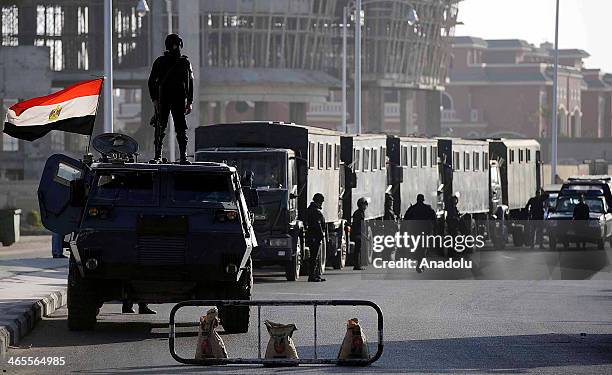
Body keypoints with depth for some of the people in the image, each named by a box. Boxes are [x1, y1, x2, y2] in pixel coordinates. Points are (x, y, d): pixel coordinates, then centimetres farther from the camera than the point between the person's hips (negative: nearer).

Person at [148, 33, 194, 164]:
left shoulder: (185, 62, 10)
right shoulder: (160, 62, 5)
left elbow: (190, 83, 13)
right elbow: (152, 82, 5)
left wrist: (189, 102, 6)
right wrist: (154, 99, -6)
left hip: (179, 100, 1)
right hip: (163, 99, -1)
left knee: (181, 129, -4)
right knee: (160, 128, -1)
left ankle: (183, 156, -4)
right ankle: (158, 156, 4)